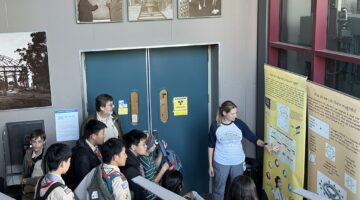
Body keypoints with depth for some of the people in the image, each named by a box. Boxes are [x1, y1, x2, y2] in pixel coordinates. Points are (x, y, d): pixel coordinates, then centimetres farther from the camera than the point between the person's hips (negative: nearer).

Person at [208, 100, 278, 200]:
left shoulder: (239, 124, -8)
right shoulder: (215, 125, -11)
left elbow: (253, 138, -3)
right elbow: (211, 146, -3)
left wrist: (265, 145, -21)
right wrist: (210, 165, 0)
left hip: (238, 163, 2)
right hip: (221, 163, -2)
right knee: (219, 189, 11)